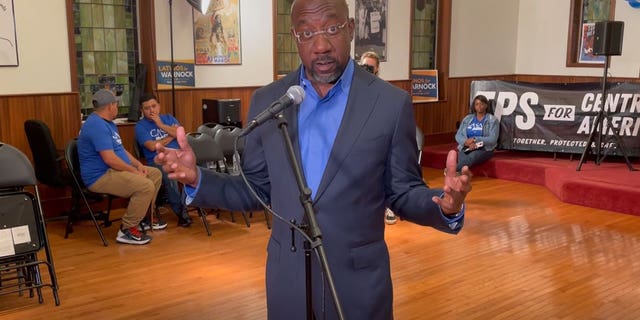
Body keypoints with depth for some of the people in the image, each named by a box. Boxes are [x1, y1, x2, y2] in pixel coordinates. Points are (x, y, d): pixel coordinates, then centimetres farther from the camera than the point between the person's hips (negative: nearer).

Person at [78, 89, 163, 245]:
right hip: (101, 177, -11)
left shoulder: (107, 123, 15)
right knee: (146, 186, -28)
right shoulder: (97, 125, -21)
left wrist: (138, 165, 5)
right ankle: (127, 230, -17)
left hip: (114, 171, 11)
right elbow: (110, 159, -27)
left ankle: (145, 217, 21)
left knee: (156, 174, 13)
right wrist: (134, 171, -17)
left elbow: (120, 149, 21)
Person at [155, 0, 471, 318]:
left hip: (359, 279, -2)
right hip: (287, 278, 2)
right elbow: (258, 190, 5)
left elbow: (403, 194, -3)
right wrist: (197, 178, -11)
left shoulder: (391, 103, -8)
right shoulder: (266, 101, -1)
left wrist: (445, 206, -23)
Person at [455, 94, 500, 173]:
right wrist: (466, 142, -12)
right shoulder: (467, 119, 16)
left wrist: (475, 140, -16)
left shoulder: (492, 120, 4)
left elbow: (493, 139, -7)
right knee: (461, 159, -35)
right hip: (466, 148, 4)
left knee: (471, 157, -39)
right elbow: (458, 135, 10)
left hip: (484, 149, -3)